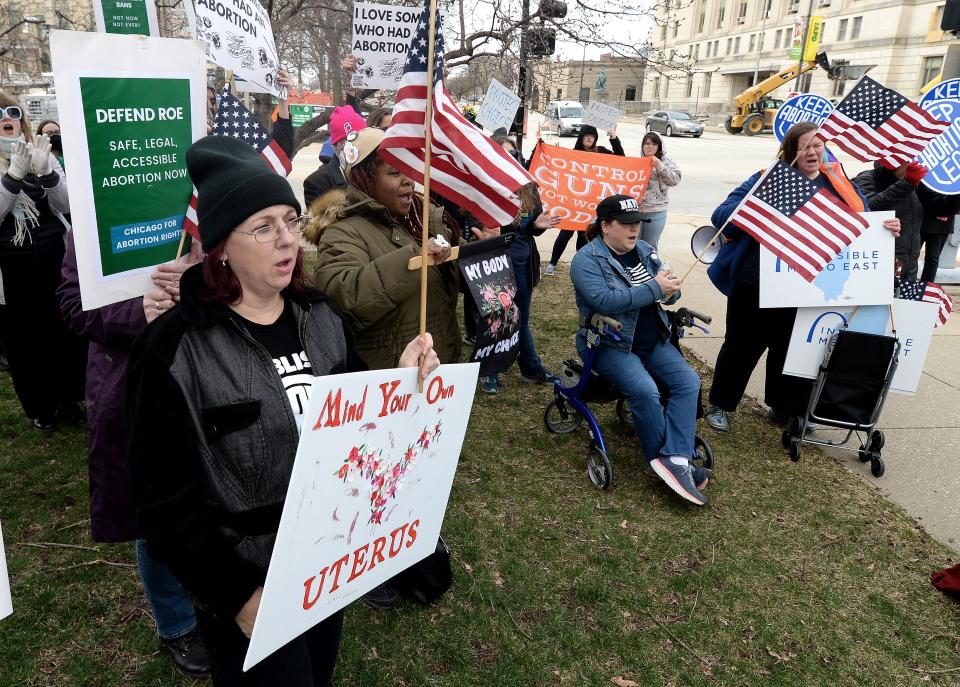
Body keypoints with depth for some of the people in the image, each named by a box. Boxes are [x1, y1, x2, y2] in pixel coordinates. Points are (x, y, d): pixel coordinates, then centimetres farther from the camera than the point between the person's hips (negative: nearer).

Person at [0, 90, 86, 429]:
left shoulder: (42, 153, 6)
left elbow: (65, 204, -2)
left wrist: (45, 170, -18)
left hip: (55, 259, 2)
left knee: (65, 331, 8)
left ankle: (67, 399, 26)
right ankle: (39, 406, 24)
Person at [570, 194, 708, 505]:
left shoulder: (645, 250, 12)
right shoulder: (587, 260, -10)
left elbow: (667, 292, 15)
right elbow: (604, 301, -25)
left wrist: (671, 289, -11)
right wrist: (654, 288, -24)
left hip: (653, 341, 7)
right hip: (611, 344, -6)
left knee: (688, 381, -16)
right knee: (645, 390, -28)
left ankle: (676, 460, -20)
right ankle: (669, 463, -11)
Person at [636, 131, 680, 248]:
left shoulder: (666, 160, 3)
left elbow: (675, 180, -9)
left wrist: (659, 166, -14)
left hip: (656, 212, -1)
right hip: (635, 209, 1)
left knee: (650, 246, 8)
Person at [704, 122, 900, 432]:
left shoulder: (839, 183, 6)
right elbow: (722, 215, -11)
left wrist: (886, 227, -10)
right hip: (757, 286, -3)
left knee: (792, 349, 17)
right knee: (742, 346, 9)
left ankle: (782, 407, 36)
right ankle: (720, 405, 25)